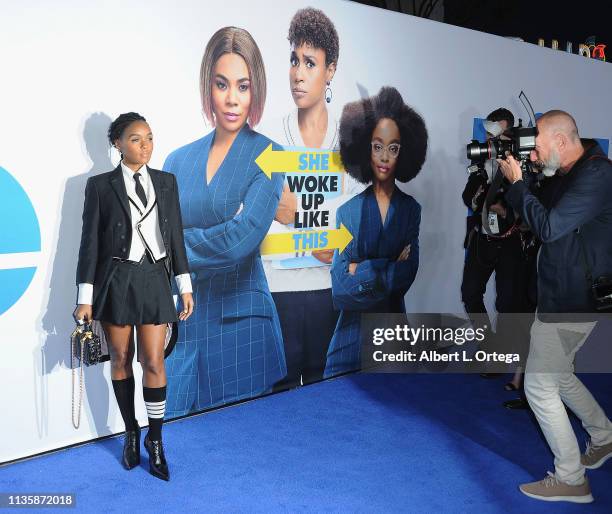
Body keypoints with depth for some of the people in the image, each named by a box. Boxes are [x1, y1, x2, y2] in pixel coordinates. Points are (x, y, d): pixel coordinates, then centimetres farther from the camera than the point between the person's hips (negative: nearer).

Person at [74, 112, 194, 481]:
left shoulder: (166, 182, 7)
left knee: (154, 362, -1)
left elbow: (176, 235, 9)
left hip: (154, 280, 1)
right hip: (116, 281, -1)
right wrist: (86, 298, -4)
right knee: (121, 359, 10)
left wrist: (186, 286, 5)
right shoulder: (101, 185, -1)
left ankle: (155, 443, 14)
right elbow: (90, 242, -1)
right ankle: (131, 433, 27)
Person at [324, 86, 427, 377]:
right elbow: (339, 290, -11)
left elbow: (407, 275, -9)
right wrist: (388, 270, -12)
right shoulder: (348, 212, -4)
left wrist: (361, 270, -11)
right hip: (352, 334, -1)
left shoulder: (410, 209, 2)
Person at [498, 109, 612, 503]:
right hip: (564, 297, 10)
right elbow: (543, 217, 14)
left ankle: (571, 480, 11)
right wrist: (524, 177, 2)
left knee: (540, 385, -2)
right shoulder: (576, 173, 10)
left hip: (571, 303, -10)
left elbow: (548, 227, -26)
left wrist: (517, 181, -16)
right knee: (557, 375, 24)